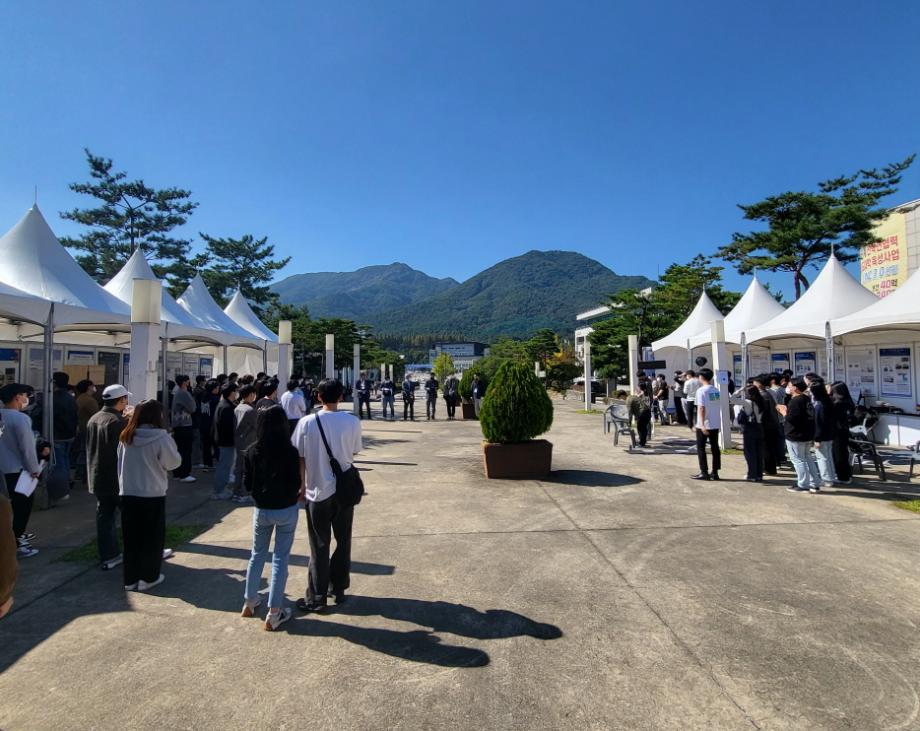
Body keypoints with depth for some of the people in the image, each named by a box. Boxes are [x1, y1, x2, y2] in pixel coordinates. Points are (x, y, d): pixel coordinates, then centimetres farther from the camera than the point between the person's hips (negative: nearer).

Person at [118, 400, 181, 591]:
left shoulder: (126, 437, -1)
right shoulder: (161, 437, -16)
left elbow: (121, 463, 9)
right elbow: (174, 462, -7)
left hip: (128, 493, 4)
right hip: (153, 495, -4)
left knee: (131, 537, 14)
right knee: (152, 537, 10)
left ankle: (130, 579, 22)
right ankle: (148, 577, 17)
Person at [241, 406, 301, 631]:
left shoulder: (251, 451, -7)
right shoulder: (290, 451, -17)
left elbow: (247, 484, -2)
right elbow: (295, 484, -13)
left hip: (262, 510, 3)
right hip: (286, 510, -3)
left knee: (257, 554, 22)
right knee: (280, 558, 6)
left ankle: (249, 602, 35)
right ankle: (274, 613, 9)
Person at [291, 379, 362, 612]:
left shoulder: (307, 422, -11)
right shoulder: (352, 422, -8)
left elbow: (300, 457, -5)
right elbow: (352, 454, 0)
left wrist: (302, 484, 7)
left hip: (318, 491, -1)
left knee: (319, 546, 9)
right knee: (343, 542, 17)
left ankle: (316, 598, 18)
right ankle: (339, 589, 29)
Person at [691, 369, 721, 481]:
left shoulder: (701, 390, -14)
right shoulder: (716, 390, 7)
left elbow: (701, 408, -20)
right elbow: (719, 406, 10)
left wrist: (702, 424, -22)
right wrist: (718, 421, 18)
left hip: (704, 425, -6)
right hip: (716, 424, 6)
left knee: (701, 448, 3)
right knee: (715, 447, 10)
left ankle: (704, 473, 3)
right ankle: (715, 472, 13)